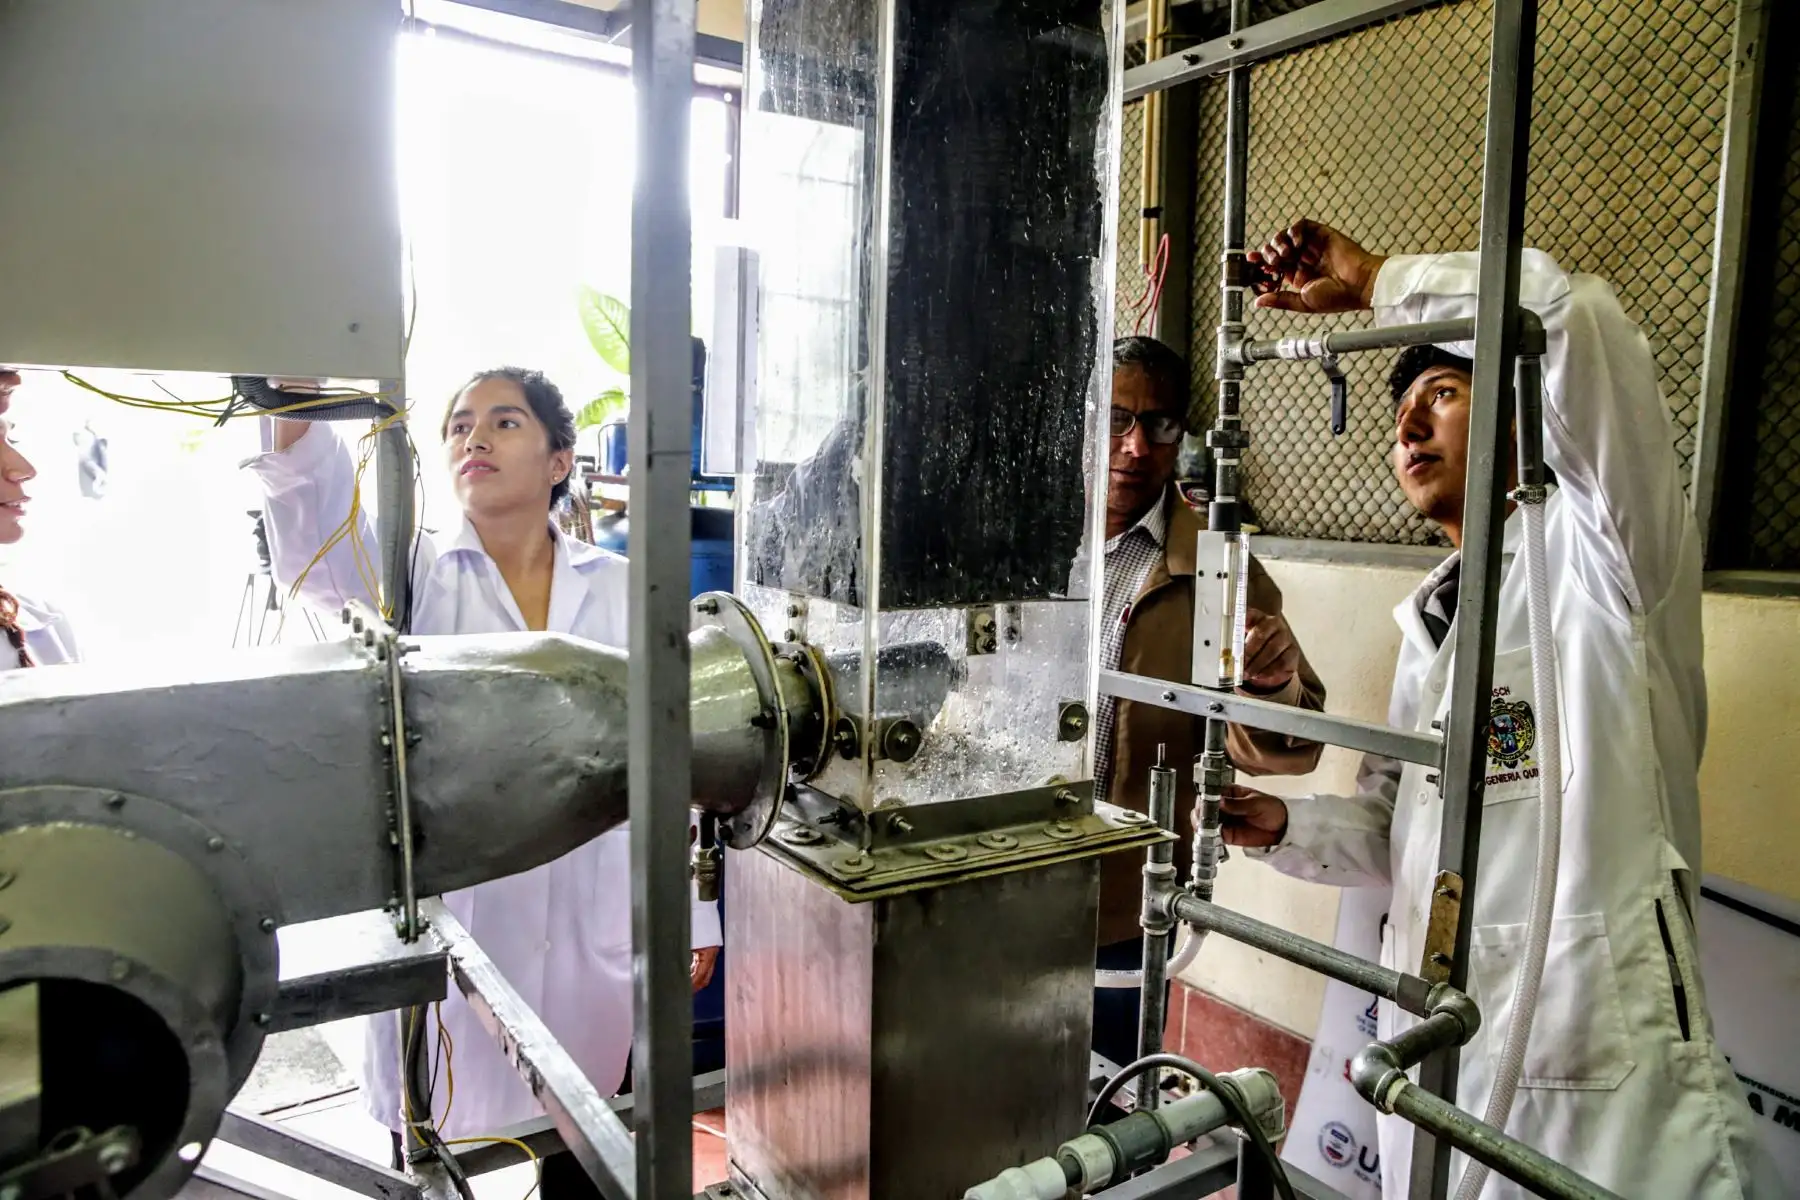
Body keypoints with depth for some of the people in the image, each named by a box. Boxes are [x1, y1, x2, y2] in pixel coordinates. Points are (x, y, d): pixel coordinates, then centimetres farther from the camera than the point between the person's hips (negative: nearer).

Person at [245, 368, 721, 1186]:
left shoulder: (623, 591, 3)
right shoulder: (419, 580, 0)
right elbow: (319, 539, -22)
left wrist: (689, 916, 5)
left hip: (590, 931, 1)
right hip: (450, 925, 0)